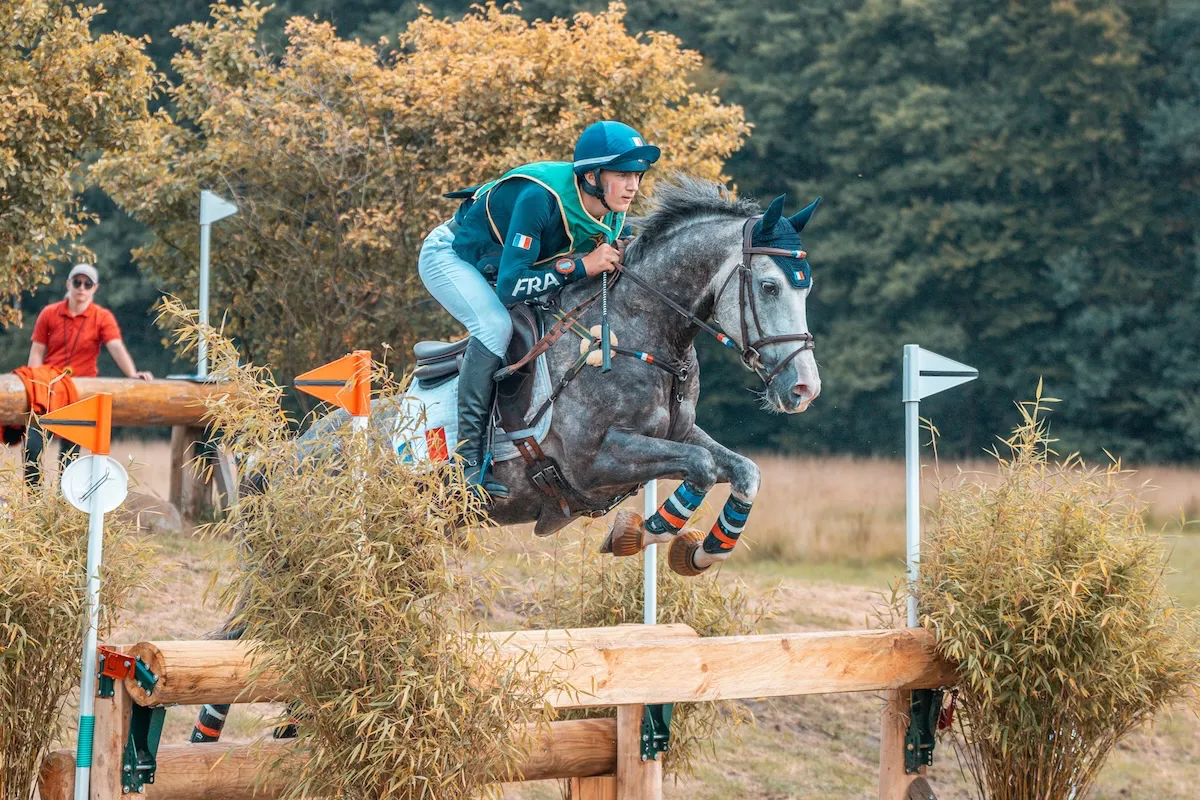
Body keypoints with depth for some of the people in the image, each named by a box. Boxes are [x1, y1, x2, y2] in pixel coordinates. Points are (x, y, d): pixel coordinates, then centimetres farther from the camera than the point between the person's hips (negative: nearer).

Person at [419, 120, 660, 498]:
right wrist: (581, 265, -42)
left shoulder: (612, 216, -15)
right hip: (449, 255, -8)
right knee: (496, 325, -31)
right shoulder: (539, 198, -38)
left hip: (502, 265, 8)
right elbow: (510, 286, -40)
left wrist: (612, 262, -21)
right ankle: (467, 460, -28)